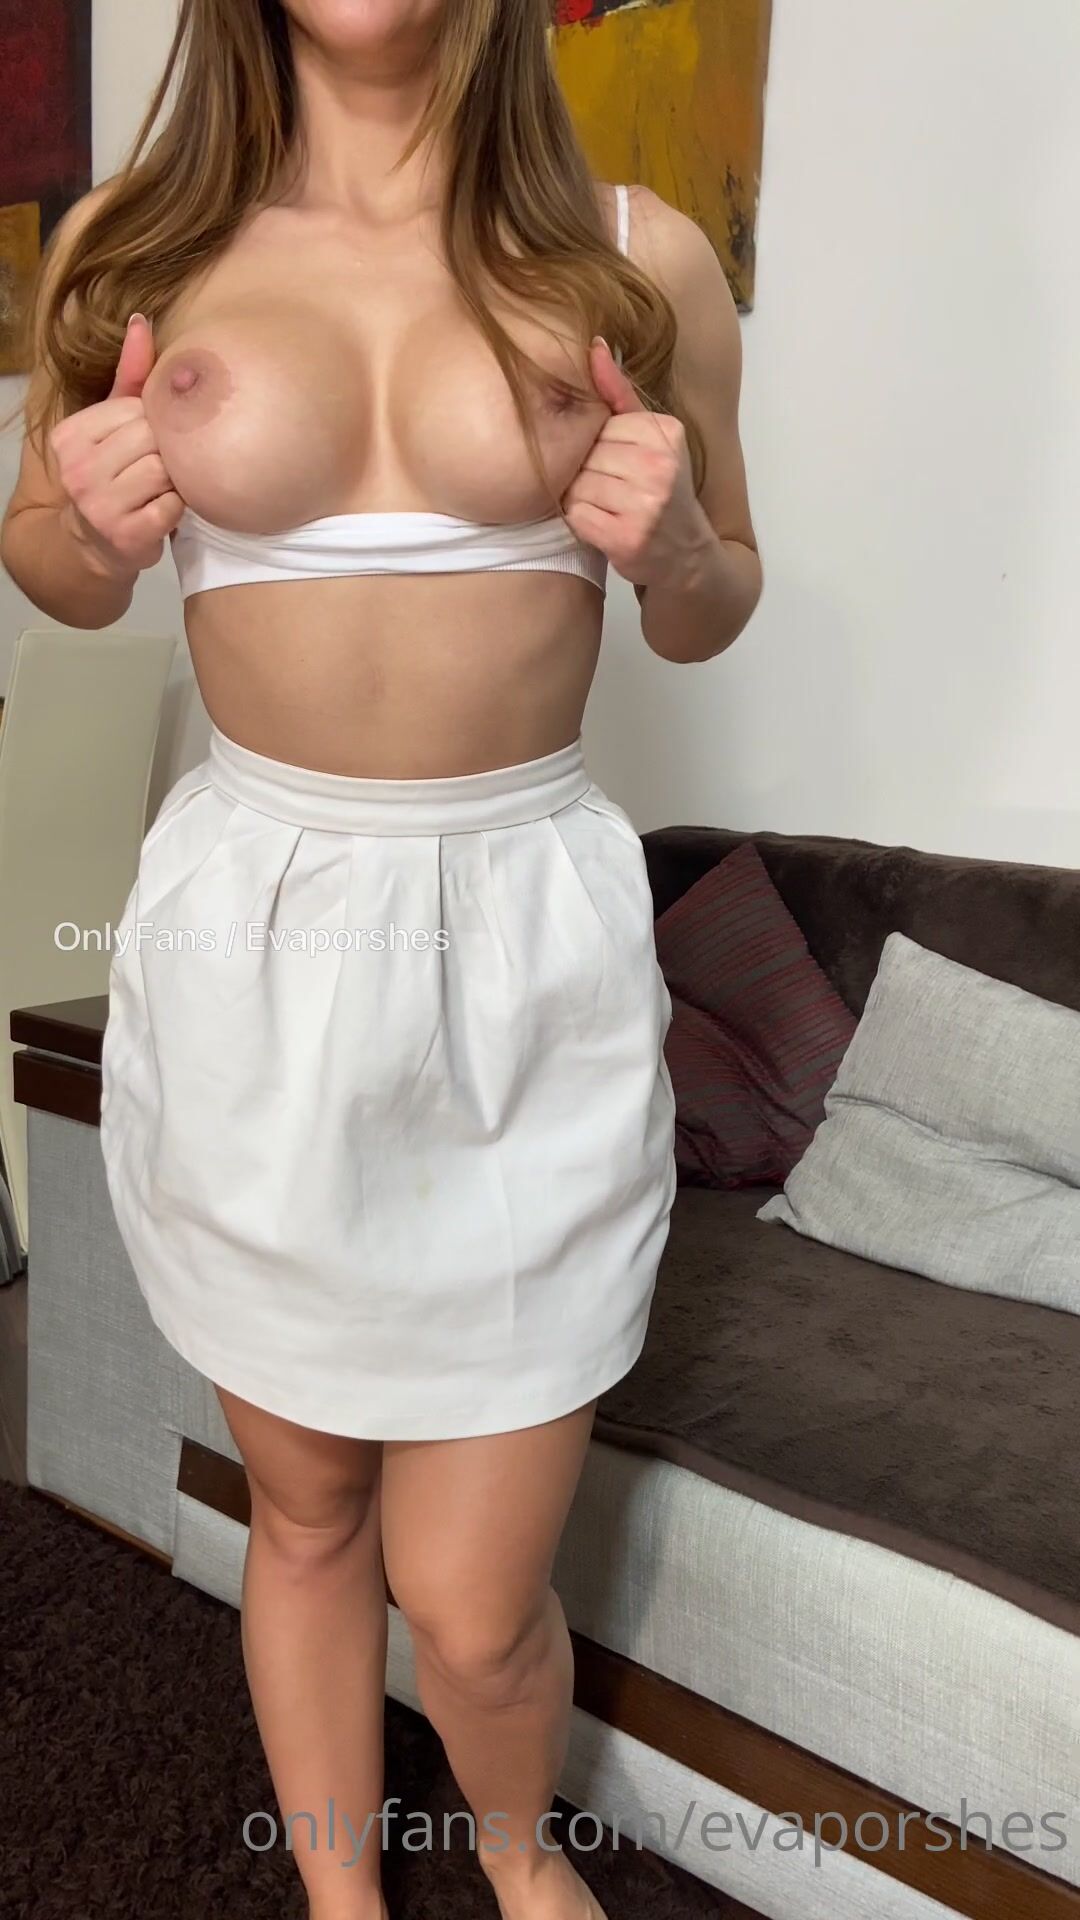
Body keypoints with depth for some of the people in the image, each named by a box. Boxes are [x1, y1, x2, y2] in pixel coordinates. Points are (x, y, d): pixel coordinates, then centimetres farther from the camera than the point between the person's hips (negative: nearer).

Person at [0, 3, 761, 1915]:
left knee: (471, 1600, 6)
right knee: (303, 1505, 18)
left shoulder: (637, 259, 0)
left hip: (526, 942, -1)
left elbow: (714, 611, 11)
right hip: (248, 934, 1)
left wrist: (673, 545, -11)